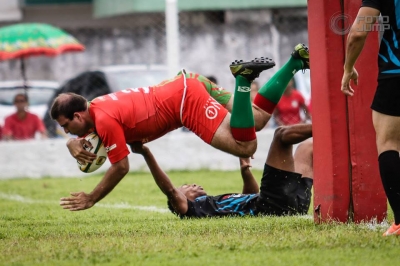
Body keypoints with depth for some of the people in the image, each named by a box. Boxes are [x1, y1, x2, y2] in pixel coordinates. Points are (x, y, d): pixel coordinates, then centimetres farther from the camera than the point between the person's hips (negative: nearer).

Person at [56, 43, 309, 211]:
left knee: (245, 147, -22)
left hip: (188, 99, -9)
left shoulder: (104, 119, -21)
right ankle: (297, 60, 12)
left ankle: (243, 79, -20)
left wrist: (90, 199, -6)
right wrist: (75, 144, -1)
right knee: (258, 119, 13)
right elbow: (76, 137, 24)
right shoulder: (94, 108, 5)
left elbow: (121, 167, -15)